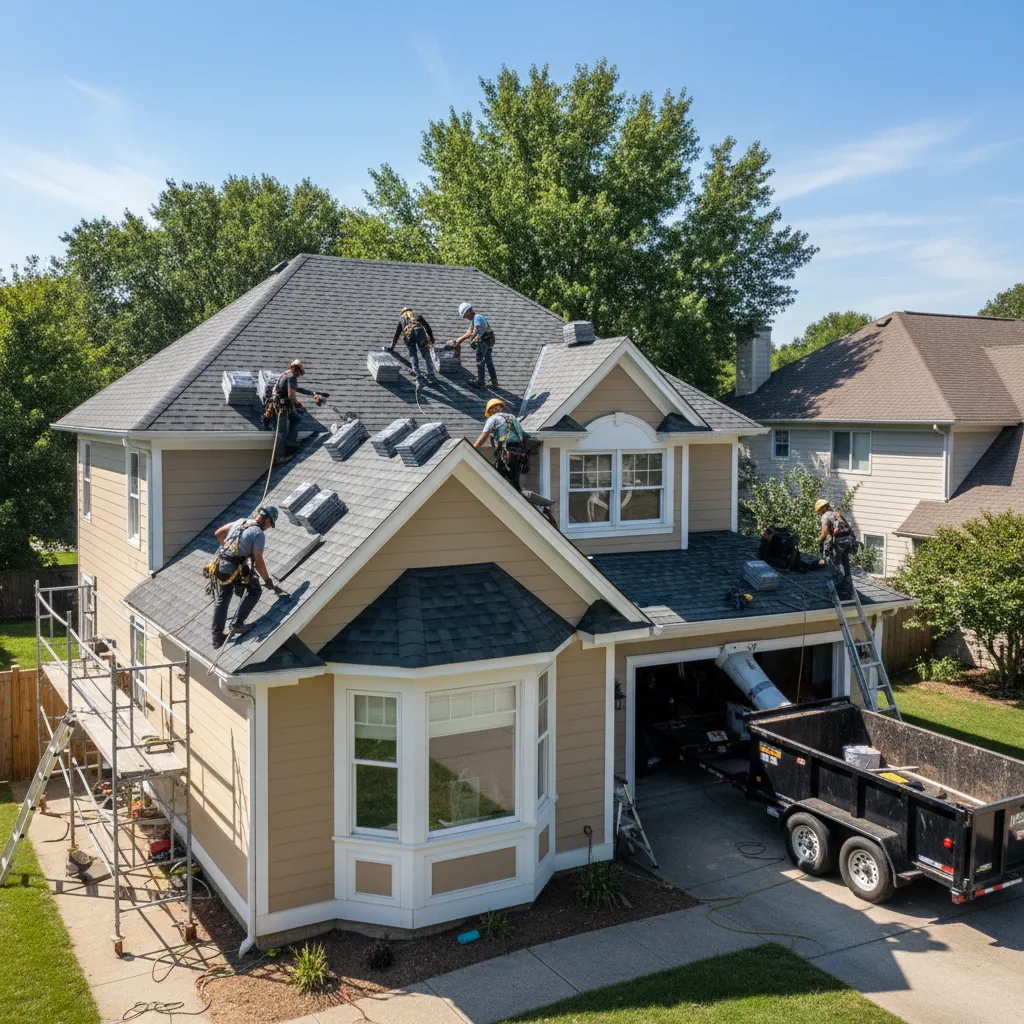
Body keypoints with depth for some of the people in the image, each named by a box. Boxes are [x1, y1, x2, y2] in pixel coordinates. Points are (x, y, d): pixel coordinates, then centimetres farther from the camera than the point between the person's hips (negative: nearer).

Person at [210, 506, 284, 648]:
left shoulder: (240, 521, 14)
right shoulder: (259, 534, -7)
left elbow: (218, 533, 24)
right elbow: (258, 562, -13)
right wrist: (269, 581, -6)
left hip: (220, 566, 7)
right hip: (235, 569, -7)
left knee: (222, 600, 18)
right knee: (255, 591, 14)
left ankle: (217, 636, 22)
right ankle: (237, 623, 7)